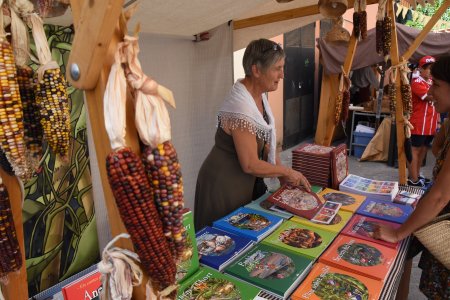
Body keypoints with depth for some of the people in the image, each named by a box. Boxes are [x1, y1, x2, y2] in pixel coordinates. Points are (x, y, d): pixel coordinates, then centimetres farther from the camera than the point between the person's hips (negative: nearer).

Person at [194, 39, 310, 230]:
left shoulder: (259, 95, -1)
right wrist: (287, 172, -12)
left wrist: (282, 175, 2)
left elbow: (267, 140, 7)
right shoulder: (240, 107, -29)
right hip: (225, 185, -8)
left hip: (247, 180, 8)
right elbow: (250, 165, -25)